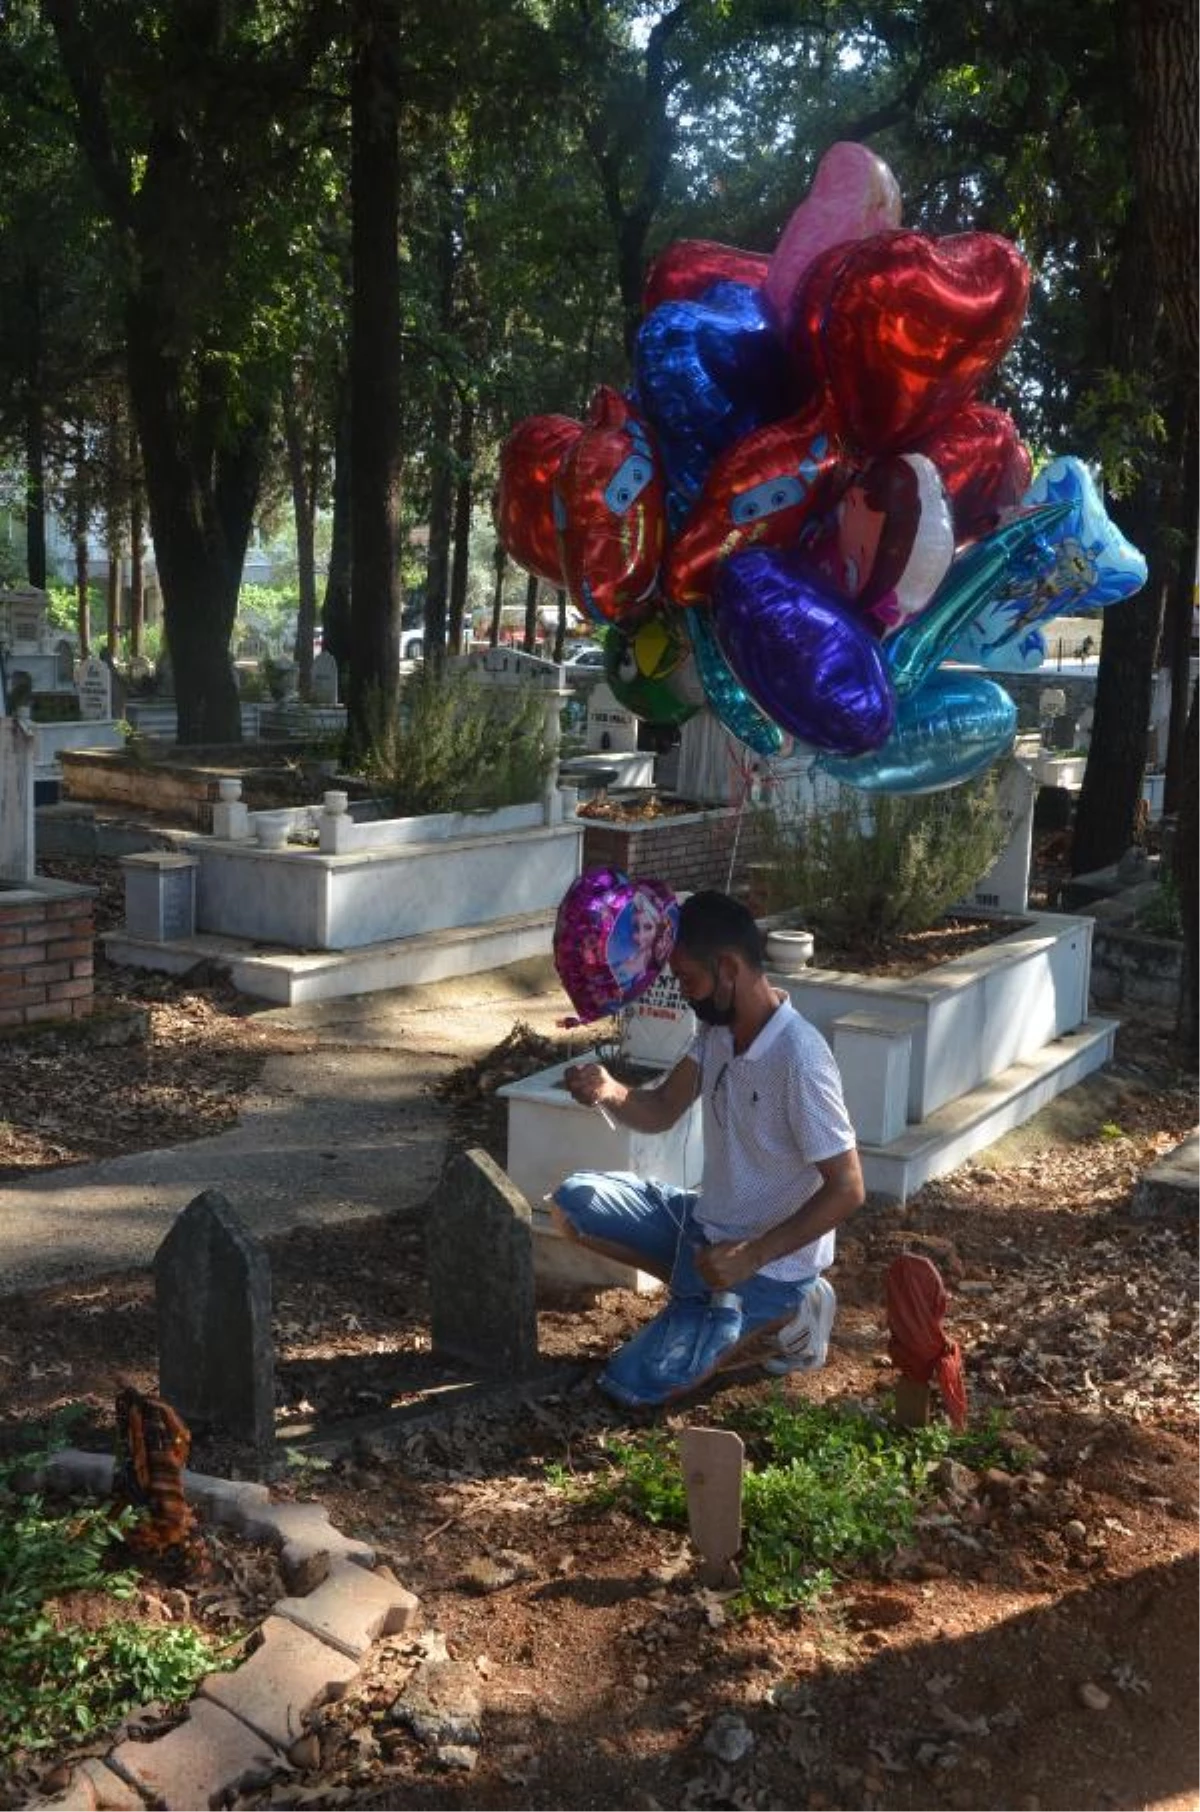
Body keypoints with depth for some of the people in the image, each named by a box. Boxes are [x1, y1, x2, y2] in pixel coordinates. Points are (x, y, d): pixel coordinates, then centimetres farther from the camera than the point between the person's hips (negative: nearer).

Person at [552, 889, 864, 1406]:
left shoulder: (798, 1059, -29)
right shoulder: (716, 1028, -3)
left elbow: (846, 1189, -26)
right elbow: (662, 1110, 4)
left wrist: (752, 1256, -29)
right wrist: (610, 1092, -18)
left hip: (769, 1263, -8)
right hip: (706, 1224, 8)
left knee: (633, 1383, -16)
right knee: (572, 1203, 2)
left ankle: (783, 1323, 1)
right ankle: (702, 1290, 5)